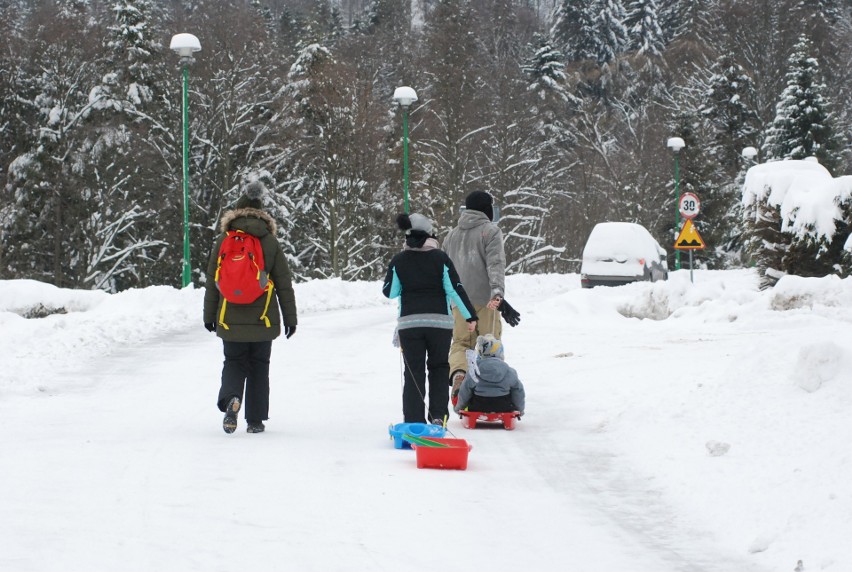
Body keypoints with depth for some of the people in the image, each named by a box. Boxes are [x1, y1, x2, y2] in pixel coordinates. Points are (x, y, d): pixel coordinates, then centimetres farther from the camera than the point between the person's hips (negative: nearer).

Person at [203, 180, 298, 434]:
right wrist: (290, 317, 8)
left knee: (234, 364, 11)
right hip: (263, 319, 0)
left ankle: (230, 398, -19)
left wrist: (209, 315, 11)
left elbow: (212, 282, 2)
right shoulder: (270, 243, -1)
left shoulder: (223, 242, -1)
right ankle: (255, 420, 10)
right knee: (259, 368, 10)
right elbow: (284, 283, 1)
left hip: (231, 319, 0)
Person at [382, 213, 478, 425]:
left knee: (413, 372, 4)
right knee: (439, 368, 15)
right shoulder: (440, 258, -3)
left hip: (409, 323, 1)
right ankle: (438, 415, 3)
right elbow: (455, 289, -5)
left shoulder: (399, 261, 1)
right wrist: (470, 316, 1)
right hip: (439, 322, -1)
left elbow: (389, 292, 7)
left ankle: (414, 421, -3)